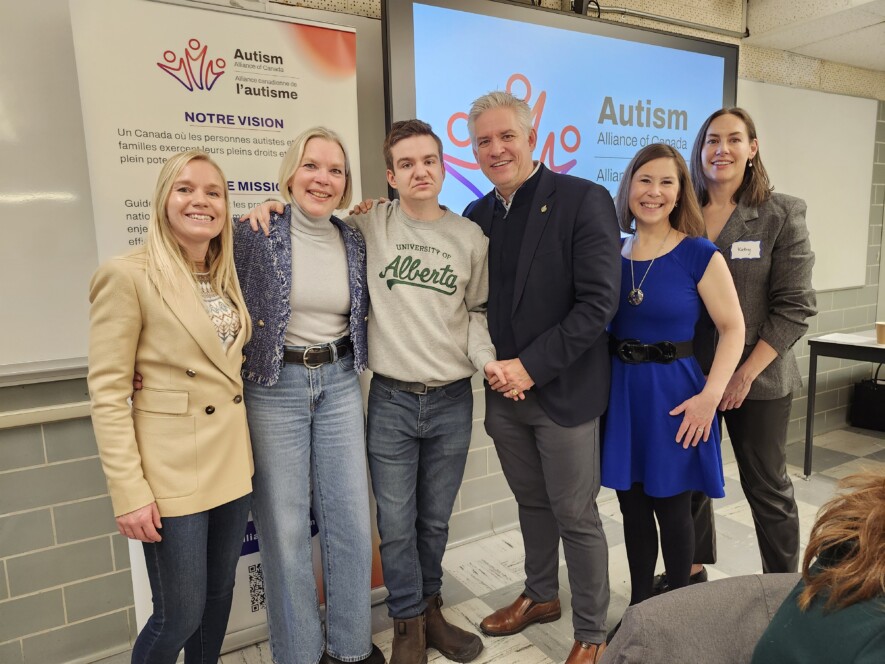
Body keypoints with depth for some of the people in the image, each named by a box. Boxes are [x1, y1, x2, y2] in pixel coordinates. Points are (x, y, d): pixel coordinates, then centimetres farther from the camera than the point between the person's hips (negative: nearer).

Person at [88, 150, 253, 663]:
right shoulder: (128, 276, -13)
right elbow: (108, 393, -13)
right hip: (173, 468, -6)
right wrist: (129, 491, -16)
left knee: (219, 596, 19)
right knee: (180, 616, 6)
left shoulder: (228, 275, 8)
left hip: (233, 461, 6)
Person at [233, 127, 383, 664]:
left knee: (351, 516, 9)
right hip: (274, 387, -3)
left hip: (340, 383, 4)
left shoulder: (354, 243, 6)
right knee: (285, 525, 5)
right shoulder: (257, 234, -7)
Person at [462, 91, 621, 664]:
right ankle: (541, 596, 44)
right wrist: (491, 365, -5)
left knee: (576, 516, 7)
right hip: (504, 391, 5)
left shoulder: (584, 200, -10)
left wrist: (532, 366, -19)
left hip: (563, 391, -5)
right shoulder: (477, 214, 8)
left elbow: (599, 302, -17)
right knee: (533, 504, 21)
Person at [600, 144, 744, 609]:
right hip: (619, 390, 4)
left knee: (671, 511, 10)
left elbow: (732, 329, -6)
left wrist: (710, 396, -16)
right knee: (632, 508, 14)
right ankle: (638, 607, 34)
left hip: (672, 392, -3)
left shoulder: (699, 255, -8)